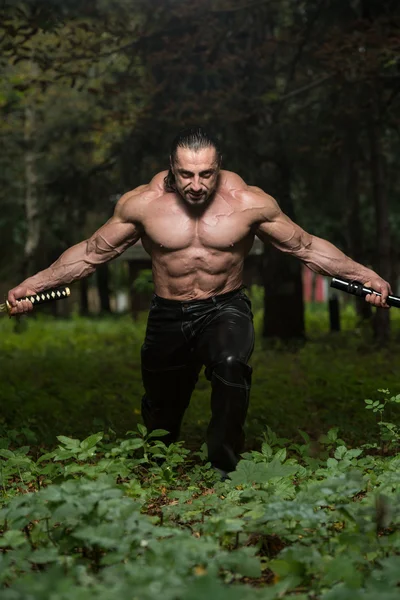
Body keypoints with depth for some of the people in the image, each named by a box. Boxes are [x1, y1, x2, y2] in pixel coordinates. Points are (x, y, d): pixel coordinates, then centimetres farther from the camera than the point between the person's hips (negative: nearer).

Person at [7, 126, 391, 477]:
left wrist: (365, 276, -6)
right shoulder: (142, 203, -12)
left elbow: (305, 247, -2)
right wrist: (30, 287, -2)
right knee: (160, 416, 13)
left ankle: (224, 468, -23)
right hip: (168, 316, 2)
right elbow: (92, 252, 0)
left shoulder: (248, 202, -13)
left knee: (231, 363, -35)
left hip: (226, 308, -2)